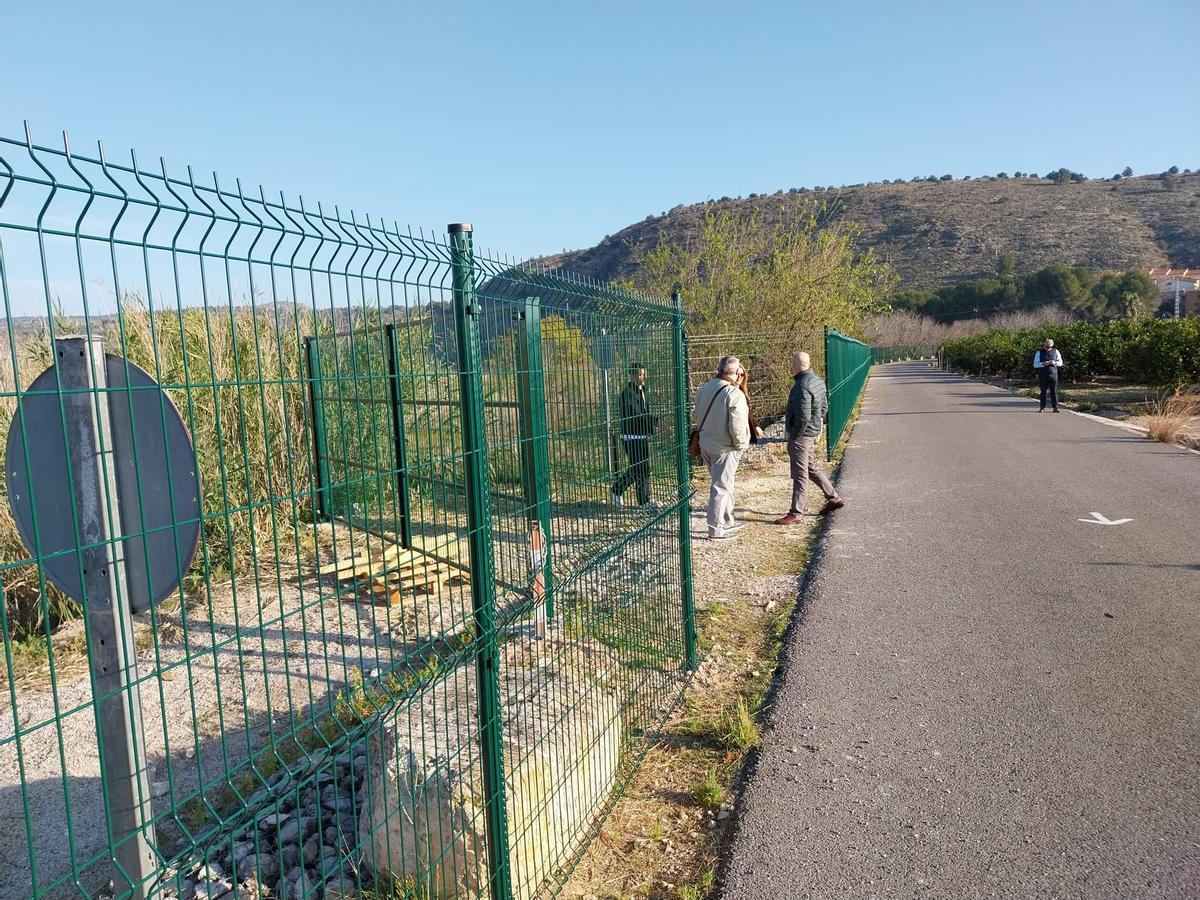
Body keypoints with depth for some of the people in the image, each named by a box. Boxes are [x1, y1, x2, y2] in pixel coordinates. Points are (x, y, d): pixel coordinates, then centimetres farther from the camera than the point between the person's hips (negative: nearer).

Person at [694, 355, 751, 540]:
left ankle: (727, 521, 32)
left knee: (724, 484, 21)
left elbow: (699, 418, 14)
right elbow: (737, 425, -22)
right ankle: (716, 530, 6)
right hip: (725, 448, -8)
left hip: (706, 445, 8)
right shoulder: (734, 394, -19)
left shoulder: (703, 389, 5)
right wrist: (741, 445, -8)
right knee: (721, 487, 1)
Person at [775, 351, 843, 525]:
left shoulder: (802, 386, -23)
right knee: (811, 468, 23)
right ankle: (834, 499, 33)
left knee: (800, 474, -4)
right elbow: (824, 407, 18)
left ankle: (795, 513, 3)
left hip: (801, 434, -10)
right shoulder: (818, 381, 8)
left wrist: (795, 435, -16)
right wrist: (817, 424, 18)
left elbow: (803, 417, -27)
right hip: (812, 432, 10)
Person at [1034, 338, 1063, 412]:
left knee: (1054, 391, -3)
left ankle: (1055, 407, -1)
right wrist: (1044, 364, -18)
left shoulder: (1055, 352, 6)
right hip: (1043, 375, -1)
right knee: (1043, 391, 3)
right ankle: (1042, 408, 7)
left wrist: (1055, 363, -12)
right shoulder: (1039, 353, 2)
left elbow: (1060, 363, 10)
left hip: (1053, 374, 1)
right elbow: (1035, 364, -1)